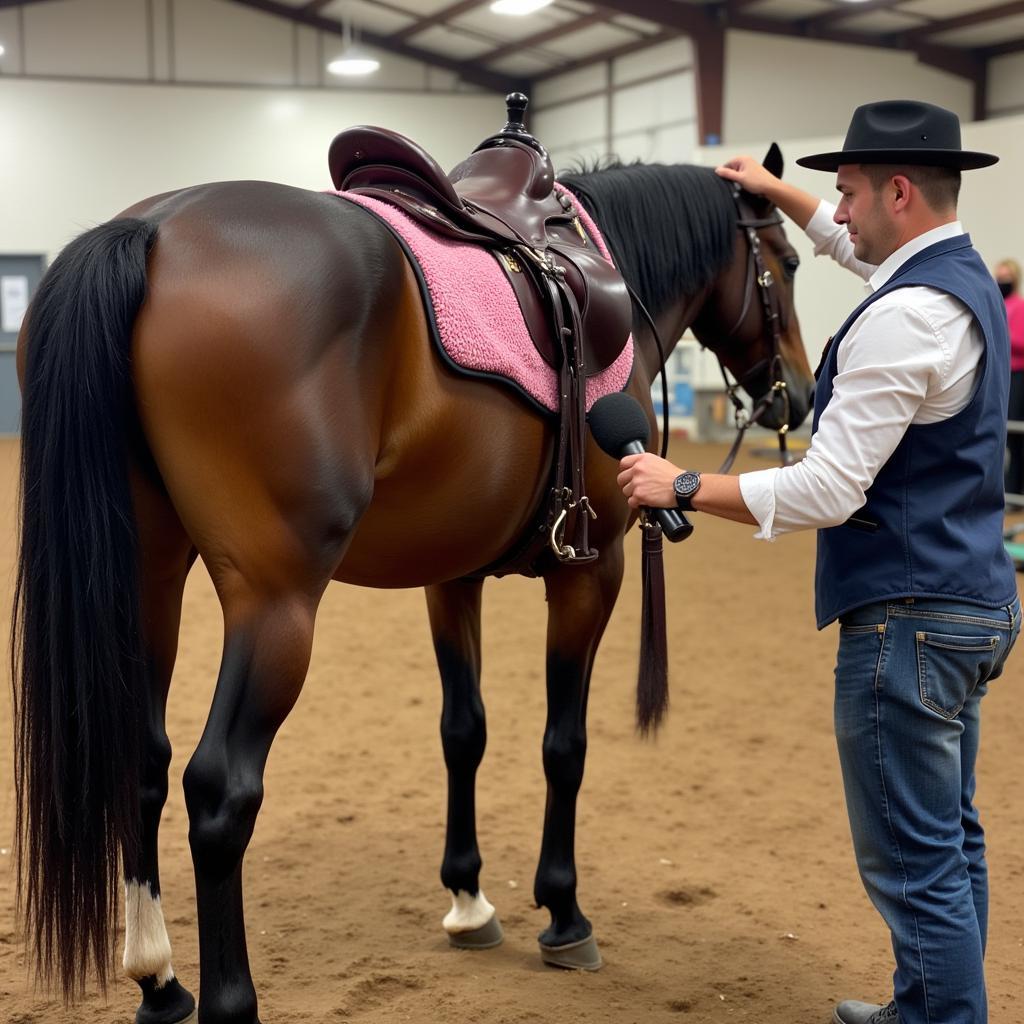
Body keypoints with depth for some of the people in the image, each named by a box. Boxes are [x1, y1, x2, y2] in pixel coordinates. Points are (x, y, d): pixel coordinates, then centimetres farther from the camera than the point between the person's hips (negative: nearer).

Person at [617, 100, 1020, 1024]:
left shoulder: (903, 316, -21)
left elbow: (826, 491, -23)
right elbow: (859, 249, 33)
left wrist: (682, 487, -15)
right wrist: (780, 195, 35)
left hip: (908, 619, -11)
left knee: (913, 860, -2)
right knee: (947, 841, 20)